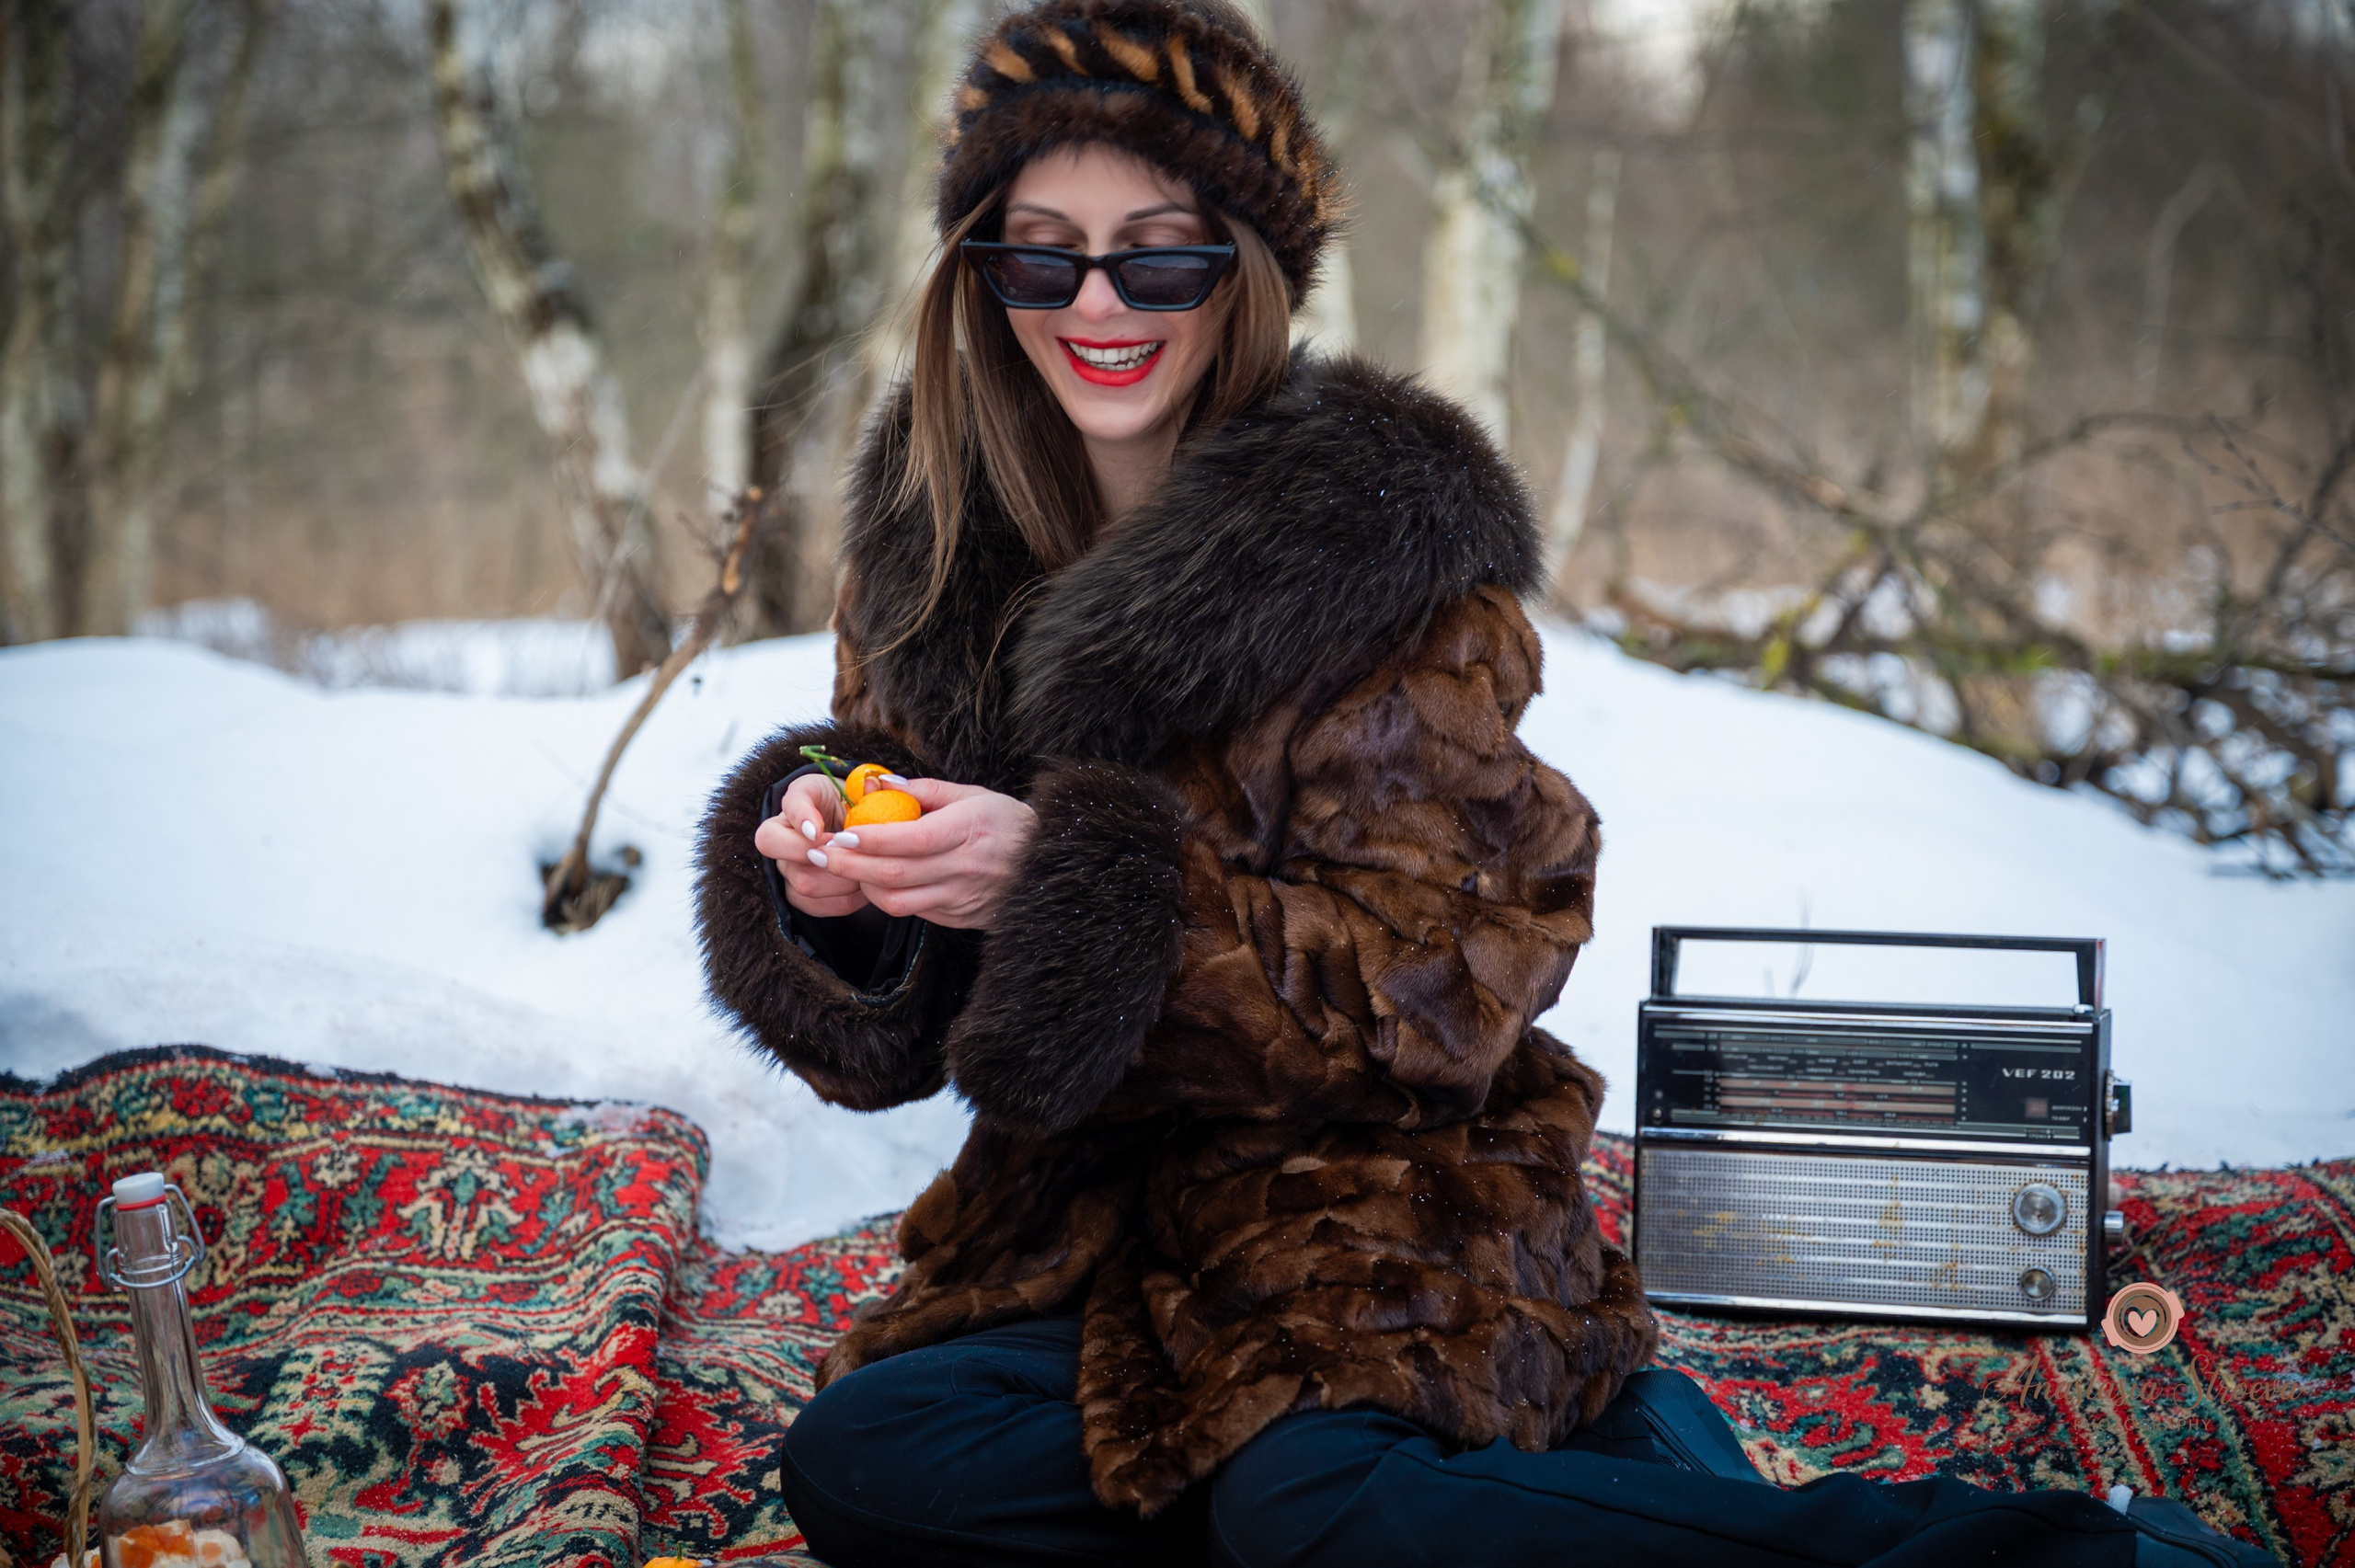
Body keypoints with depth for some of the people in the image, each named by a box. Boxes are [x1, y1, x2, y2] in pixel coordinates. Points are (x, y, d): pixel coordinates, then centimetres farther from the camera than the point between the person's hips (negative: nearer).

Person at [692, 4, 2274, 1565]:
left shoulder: (1384, 537, -10)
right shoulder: (933, 550, 5)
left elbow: (1443, 989, -15)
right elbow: (886, 1034, 8)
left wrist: (1069, 877, -24)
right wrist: (829, 885, -16)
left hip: (1383, 1221, -6)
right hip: (1085, 1230, 6)